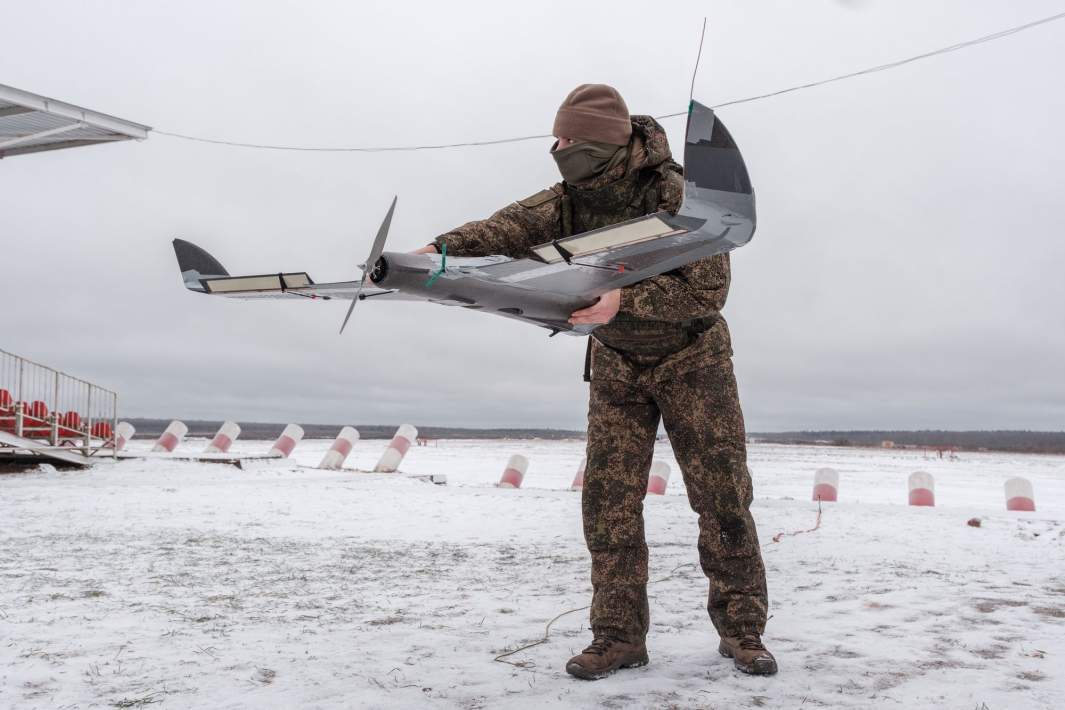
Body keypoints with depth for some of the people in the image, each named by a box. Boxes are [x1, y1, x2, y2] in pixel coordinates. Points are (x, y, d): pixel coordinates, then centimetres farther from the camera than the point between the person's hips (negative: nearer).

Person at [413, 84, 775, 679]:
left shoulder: (679, 195, -23)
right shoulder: (571, 198, -9)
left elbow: (708, 289, -29)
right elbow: (511, 227, -24)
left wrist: (623, 301, -41)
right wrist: (444, 249, -42)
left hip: (691, 356, -3)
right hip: (617, 363, 4)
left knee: (722, 495, -3)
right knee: (609, 498, -3)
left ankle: (742, 630, 11)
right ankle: (619, 636, 4)